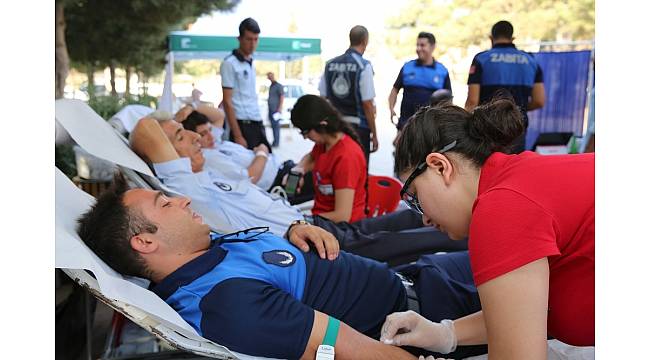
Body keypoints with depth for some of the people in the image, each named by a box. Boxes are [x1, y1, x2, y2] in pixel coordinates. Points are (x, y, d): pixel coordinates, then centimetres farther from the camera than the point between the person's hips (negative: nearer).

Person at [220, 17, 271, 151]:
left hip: (257, 123, 7)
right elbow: (227, 102, -13)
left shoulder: (251, 63, 13)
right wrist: (237, 136, -18)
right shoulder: (229, 63, -9)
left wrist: (260, 124, 15)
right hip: (243, 125, -7)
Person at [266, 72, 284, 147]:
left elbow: (282, 97, -12)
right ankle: (275, 142, 16)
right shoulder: (271, 86, 17)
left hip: (276, 109, -8)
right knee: (273, 125, 10)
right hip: (271, 109, 8)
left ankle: (276, 142, -4)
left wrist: (280, 108, -19)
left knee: (276, 125, -7)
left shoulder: (278, 86, -7)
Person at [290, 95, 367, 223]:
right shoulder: (323, 143, -1)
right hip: (321, 215, 7)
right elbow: (311, 157, 25)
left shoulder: (346, 157, -24)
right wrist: (299, 169, 3)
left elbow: (342, 216, -25)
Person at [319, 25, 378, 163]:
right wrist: (374, 135, -5)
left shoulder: (330, 64, 5)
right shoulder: (364, 66, -11)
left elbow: (323, 99, 8)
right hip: (358, 126, -5)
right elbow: (367, 104, -12)